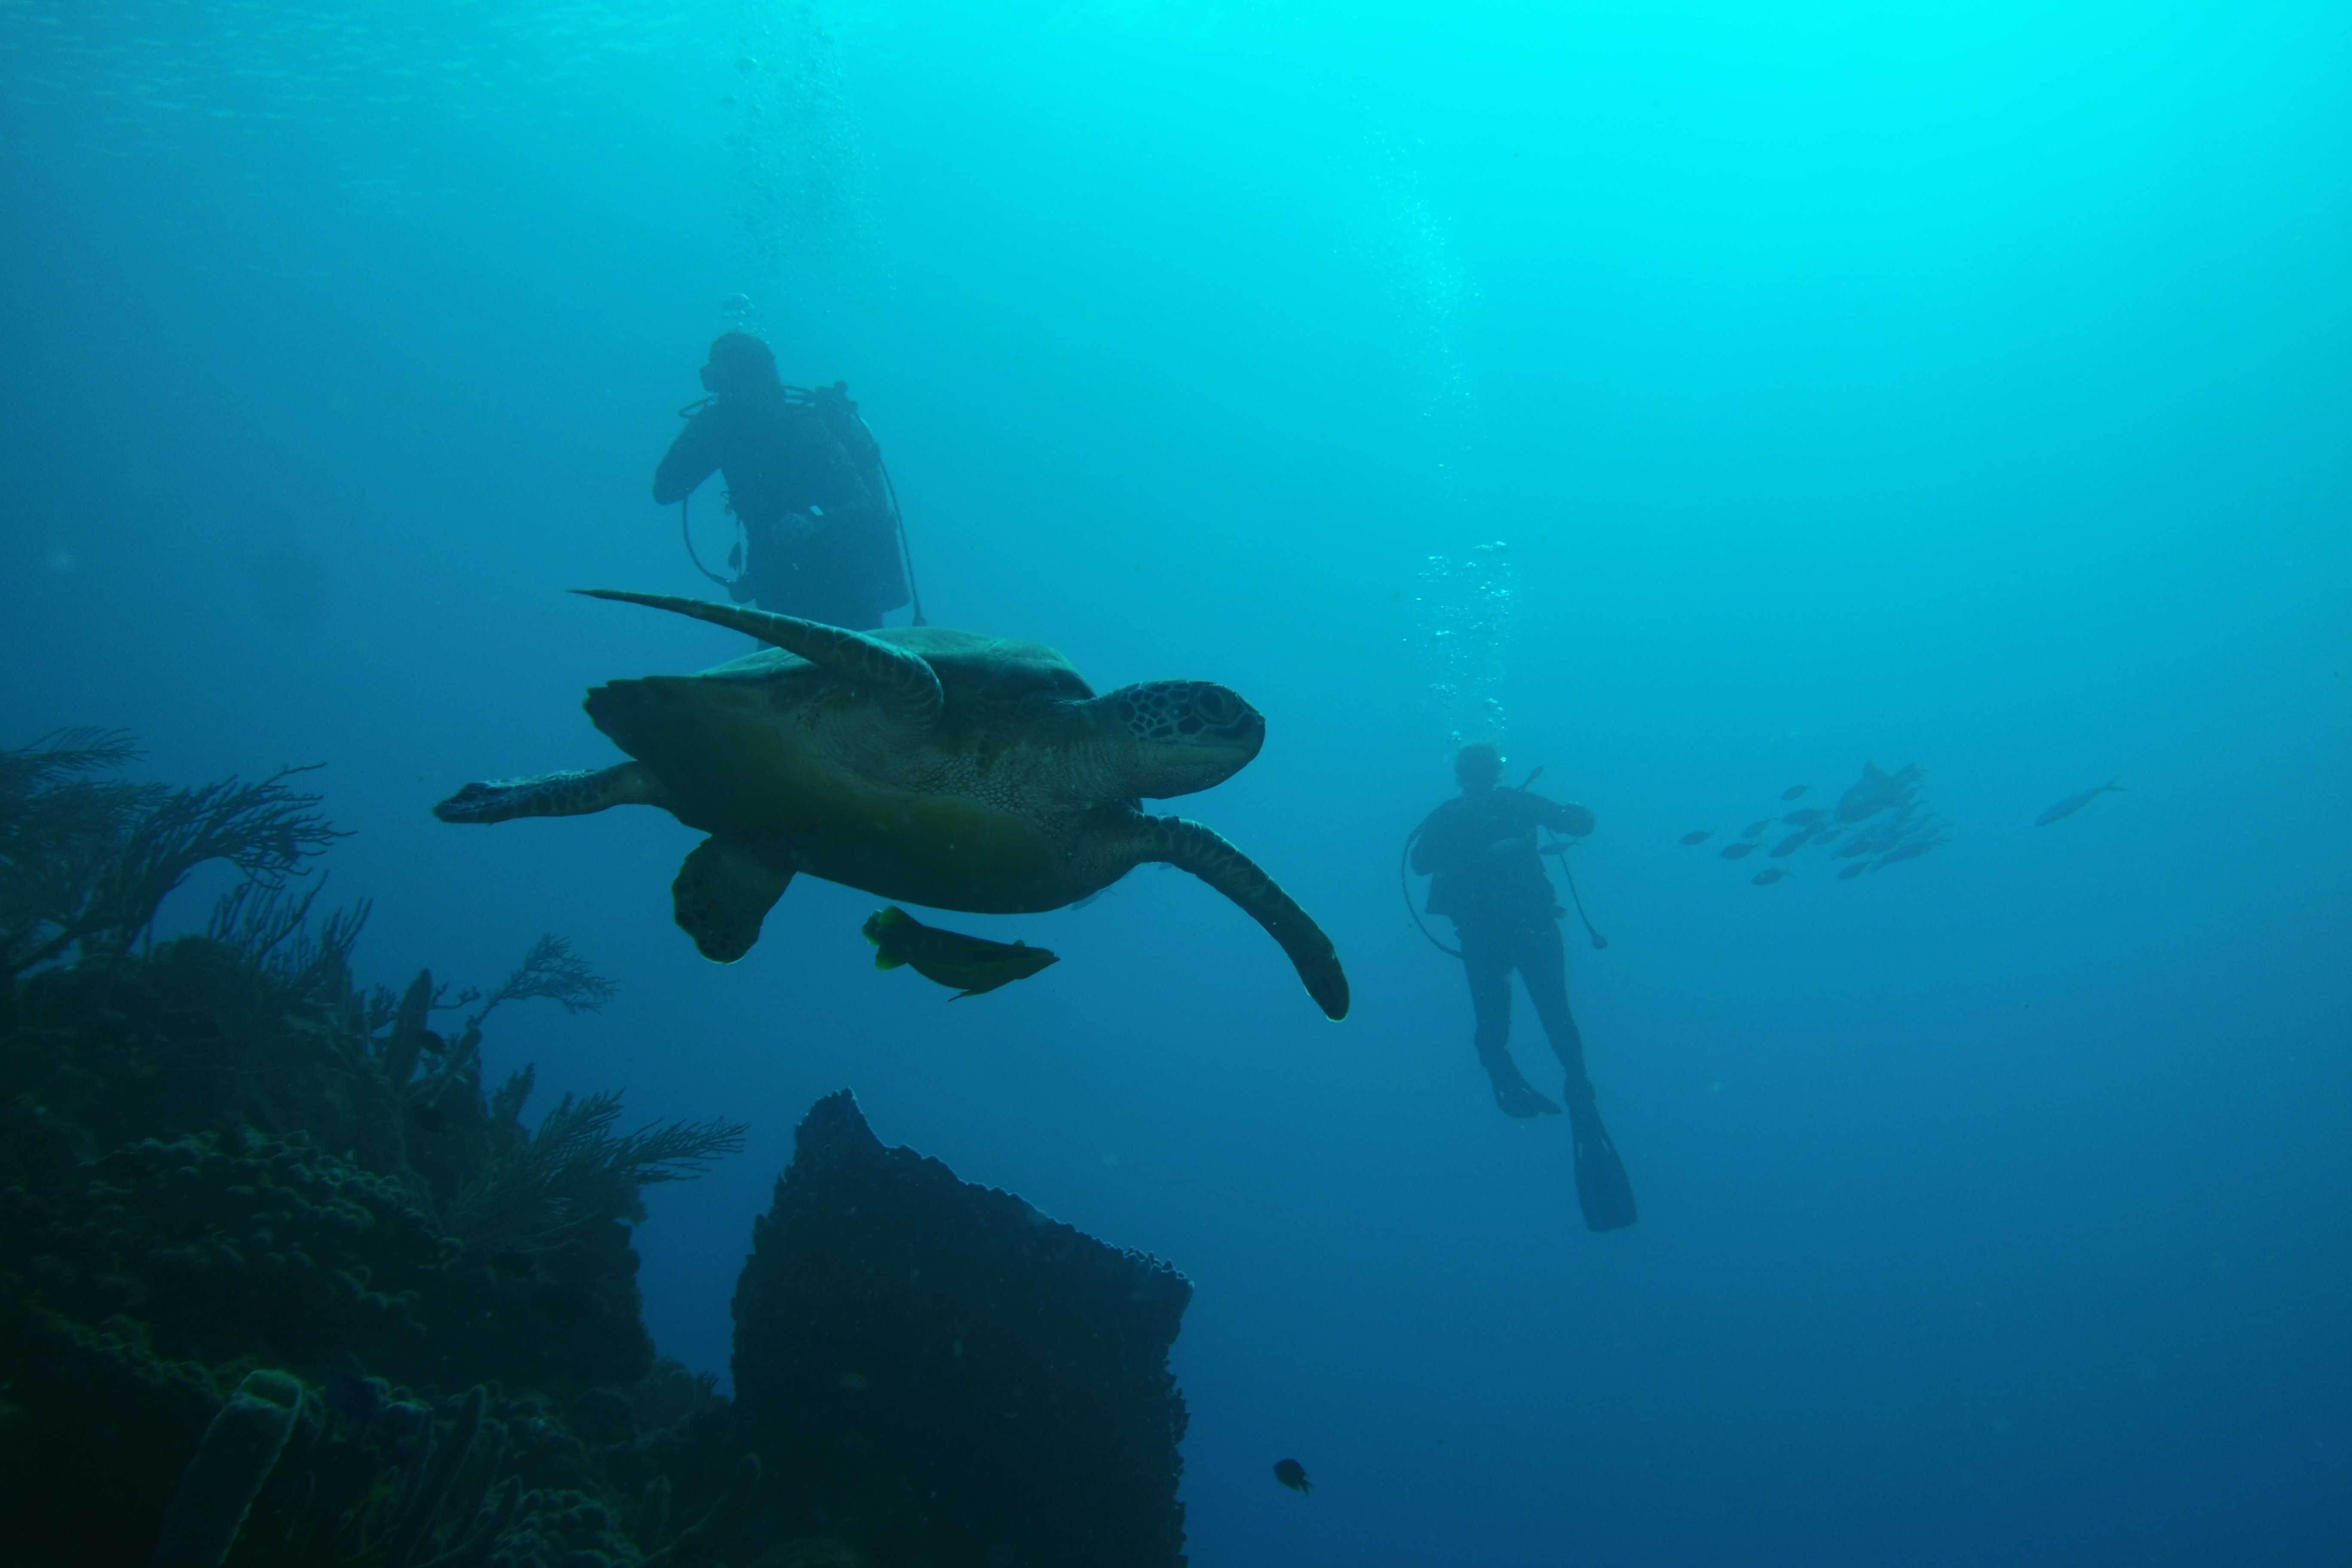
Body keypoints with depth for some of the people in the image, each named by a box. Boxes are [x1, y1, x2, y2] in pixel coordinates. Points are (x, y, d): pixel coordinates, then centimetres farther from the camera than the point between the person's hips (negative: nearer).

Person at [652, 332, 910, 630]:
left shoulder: (805, 428, -16)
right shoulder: (725, 428, 2)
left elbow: (863, 509, -23)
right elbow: (665, 490, -2)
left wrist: (814, 524, -43)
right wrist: (701, 427, -12)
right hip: (783, 592, 5)